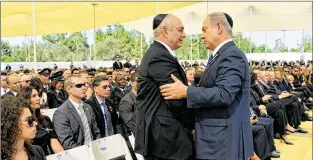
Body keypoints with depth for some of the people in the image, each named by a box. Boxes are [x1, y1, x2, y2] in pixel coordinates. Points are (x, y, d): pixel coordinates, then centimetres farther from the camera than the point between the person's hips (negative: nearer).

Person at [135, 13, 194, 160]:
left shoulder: (157, 53, 14)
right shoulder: (160, 56, -19)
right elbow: (177, 99, -24)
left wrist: (189, 124, 10)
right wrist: (192, 124, -7)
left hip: (159, 133, 10)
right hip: (165, 137, -10)